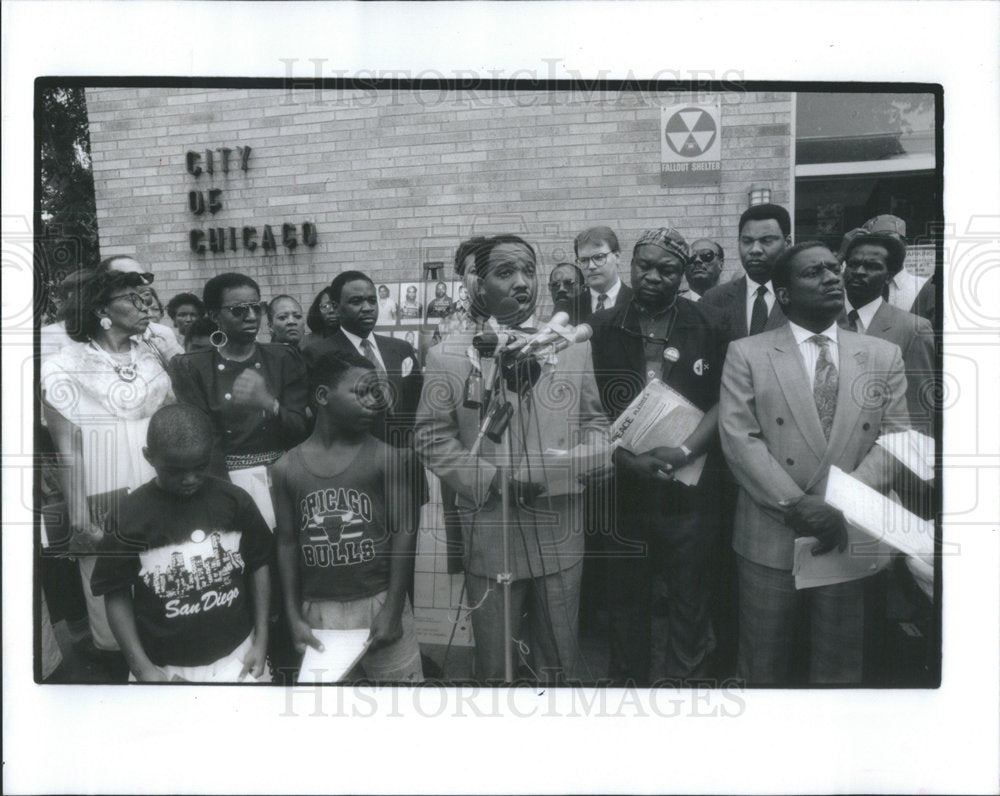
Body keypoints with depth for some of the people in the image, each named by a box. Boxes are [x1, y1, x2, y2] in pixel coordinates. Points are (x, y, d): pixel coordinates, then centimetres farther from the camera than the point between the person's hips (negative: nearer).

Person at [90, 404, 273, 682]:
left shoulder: (234, 501, -9)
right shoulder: (129, 518, -13)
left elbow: (258, 565, 1)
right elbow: (117, 595, -5)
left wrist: (261, 640, -1)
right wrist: (142, 668, -8)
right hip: (166, 668, -1)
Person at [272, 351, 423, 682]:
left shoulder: (387, 459, -4)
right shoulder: (287, 467, 2)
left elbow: (404, 533, -5)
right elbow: (287, 543, 5)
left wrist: (392, 610, -8)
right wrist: (294, 618, 2)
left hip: (380, 603, -1)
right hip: (319, 611, 2)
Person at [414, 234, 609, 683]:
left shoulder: (574, 348, 4)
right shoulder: (448, 356, -3)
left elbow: (596, 424, 7)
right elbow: (431, 438, -2)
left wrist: (562, 468, -13)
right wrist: (494, 479, -14)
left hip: (561, 533, 2)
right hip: (490, 536, -1)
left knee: (561, 662, 17)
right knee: (493, 666, 15)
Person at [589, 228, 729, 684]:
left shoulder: (709, 326, 4)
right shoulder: (601, 329, 5)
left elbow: (725, 400, 0)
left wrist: (683, 451, -13)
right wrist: (628, 459, -11)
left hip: (691, 489, 0)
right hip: (623, 488, 1)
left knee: (689, 599, 8)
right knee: (626, 597, 11)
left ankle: (685, 680, 27)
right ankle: (628, 679, 30)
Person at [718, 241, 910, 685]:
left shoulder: (884, 356, 8)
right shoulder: (746, 355, -1)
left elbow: (894, 438, 2)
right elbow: (738, 439, -9)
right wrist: (799, 505, -18)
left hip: (850, 539, 3)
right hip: (770, 538, -2)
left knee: (840, 668, 16)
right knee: (763, 665, 11)